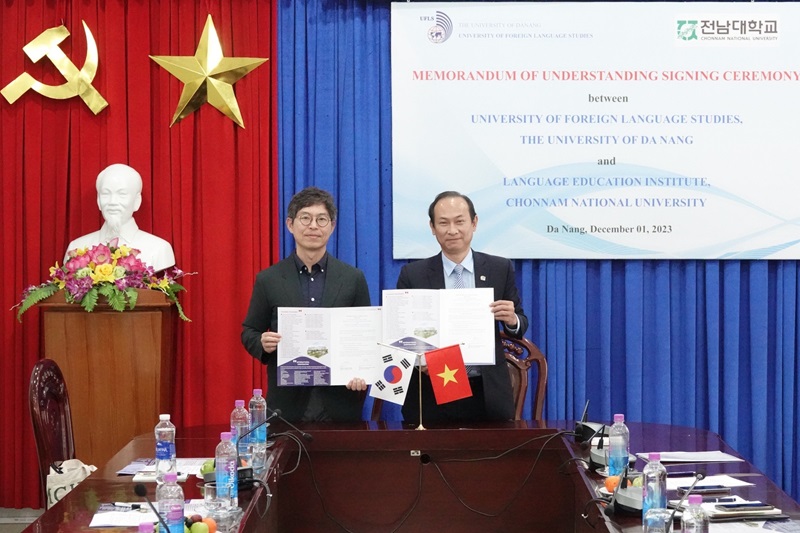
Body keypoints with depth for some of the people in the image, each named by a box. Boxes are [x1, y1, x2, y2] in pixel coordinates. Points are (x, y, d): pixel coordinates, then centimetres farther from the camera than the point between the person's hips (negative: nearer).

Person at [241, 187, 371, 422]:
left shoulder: (353, 278, 4)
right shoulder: (268, 280, 4)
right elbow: (249, 332, 10)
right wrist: (263, 343, -12)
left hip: (339, 402, 0)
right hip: (287, 404, 0)